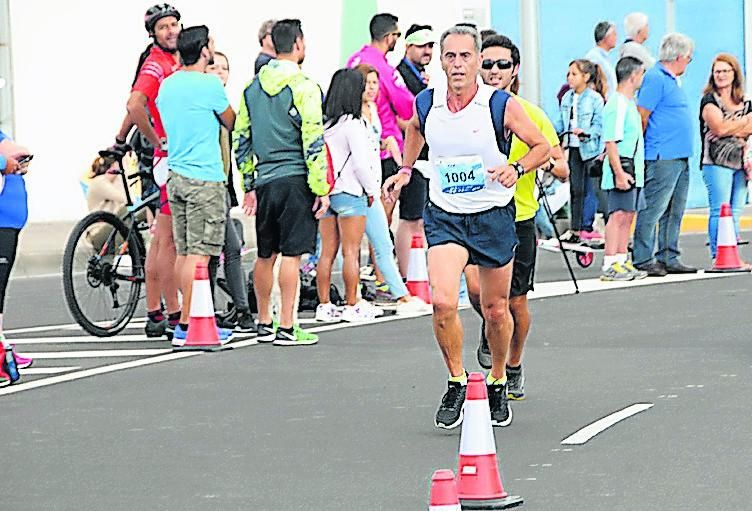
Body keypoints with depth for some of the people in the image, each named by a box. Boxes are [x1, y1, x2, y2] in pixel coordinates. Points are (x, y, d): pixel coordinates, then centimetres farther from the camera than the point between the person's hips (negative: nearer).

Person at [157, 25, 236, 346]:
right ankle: (186, 326, -9)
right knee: (199, 254, -7)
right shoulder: (209, 85, -11)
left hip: (176, 175, 8)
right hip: (204, 178, -8)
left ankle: (188, 320, 13)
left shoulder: (168, 85, 11)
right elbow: (232, 124, 3)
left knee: (184, 253, 10)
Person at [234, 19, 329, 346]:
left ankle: (264, 324, 21)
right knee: (291, 254, -5)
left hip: (264, 181, 6)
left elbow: (240, 140, 14)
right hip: (295, 178, -6)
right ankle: (286, 328, -5)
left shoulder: (252, 88, 10)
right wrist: (321, 190, -9)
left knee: (266, 255, 13)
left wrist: (249, 186, 20)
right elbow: (313, 143, -12)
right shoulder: (302, 87, -9)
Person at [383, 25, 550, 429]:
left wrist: (516, 169, -20)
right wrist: (406, 169, 19)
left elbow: (541, 147, -3)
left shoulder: (501, 105, -12)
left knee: (496, 309, 10)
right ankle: (456, 383, 0)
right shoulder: (426, 104, -2)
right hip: (444, 217, 1)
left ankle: (498, 383, 34)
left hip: (494, 216, -1)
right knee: (443, 302, -19)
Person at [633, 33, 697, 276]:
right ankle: (643, 260, -6)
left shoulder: (673, 81, 19)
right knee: (652, 210, -7)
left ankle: (669, 259, 16)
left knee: (674, 212, 11)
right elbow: (641, 117, -15)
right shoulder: (655, 78, -11)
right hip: (662, 157, -10)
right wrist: (641, 150, -11)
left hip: (680, 156, 10)